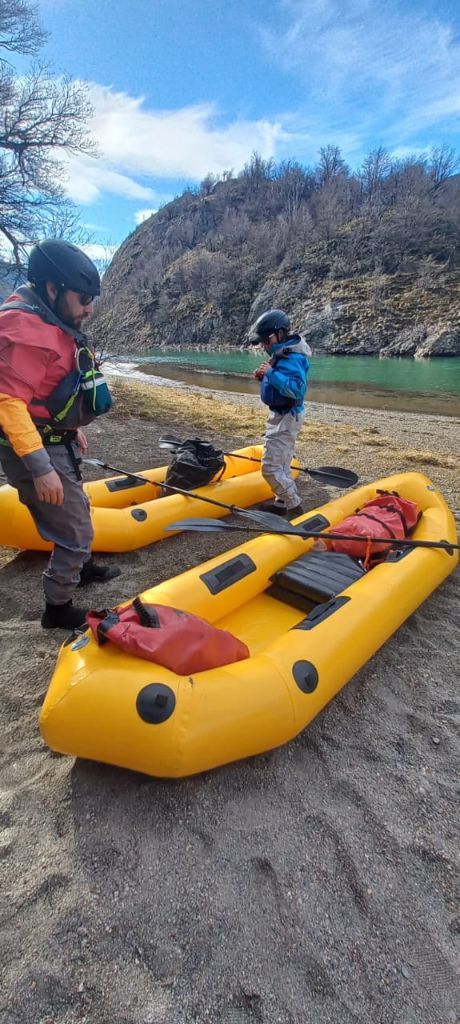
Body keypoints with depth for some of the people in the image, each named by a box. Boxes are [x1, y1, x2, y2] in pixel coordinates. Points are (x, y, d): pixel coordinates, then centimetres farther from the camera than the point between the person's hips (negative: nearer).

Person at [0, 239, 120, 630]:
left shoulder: (51, 322, 9)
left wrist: (74, 431, 22)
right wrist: (40, 468, -30)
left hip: (56, 444, 10)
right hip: (38, 452, -10)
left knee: (77, 511, 27)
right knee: (75, 532, -1)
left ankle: (84, 568, 51)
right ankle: (58, 609, 19)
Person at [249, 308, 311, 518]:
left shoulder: (291, 358, -22)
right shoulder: (281, 354, 9)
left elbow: (297, 389, -34)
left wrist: (271, 374, -34)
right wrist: (264, 377, 0)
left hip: (285, 418, -11)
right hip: (281, 416, 11)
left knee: (270, 468, -10)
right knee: (281, 465, 18)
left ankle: (295, 507, 0)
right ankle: (282, 504, 29)